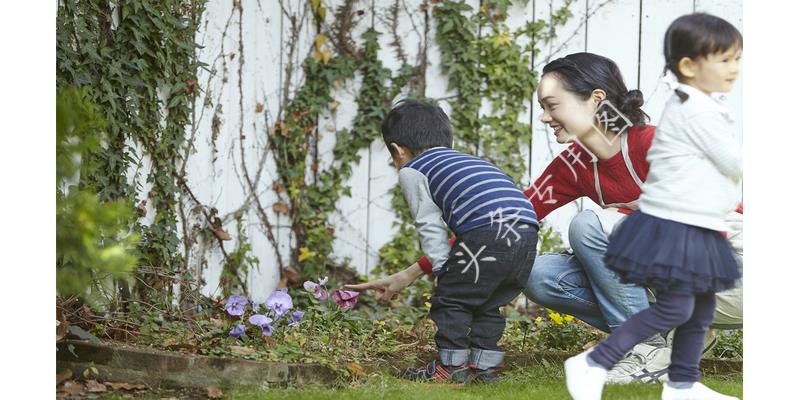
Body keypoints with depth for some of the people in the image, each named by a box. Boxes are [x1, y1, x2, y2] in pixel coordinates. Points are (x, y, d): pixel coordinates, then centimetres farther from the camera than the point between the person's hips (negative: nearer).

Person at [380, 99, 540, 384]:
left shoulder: (412, 170, 16)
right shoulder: (470, 161, 38)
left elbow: (430, 225, 9)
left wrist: (442, 269, 13)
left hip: (487, 231, -7)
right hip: (529, 232, 7)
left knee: (450, 299, 9)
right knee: (487, 305, 22)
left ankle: (451, 366, 10)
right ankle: (483, 364, 22)